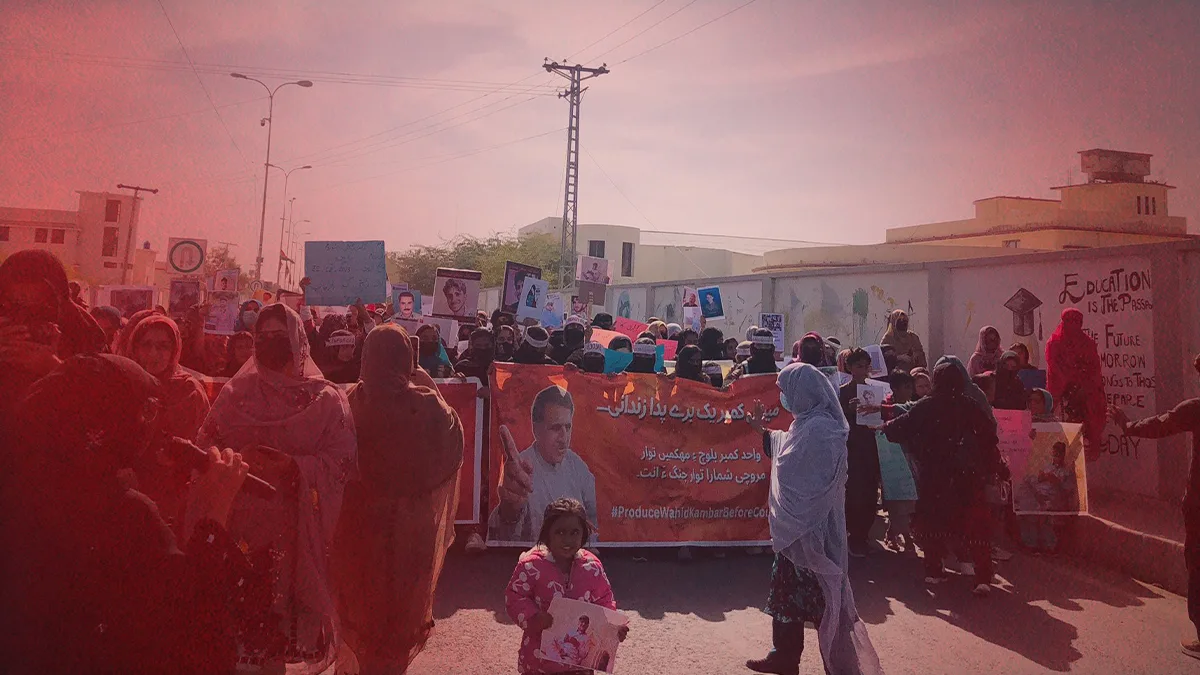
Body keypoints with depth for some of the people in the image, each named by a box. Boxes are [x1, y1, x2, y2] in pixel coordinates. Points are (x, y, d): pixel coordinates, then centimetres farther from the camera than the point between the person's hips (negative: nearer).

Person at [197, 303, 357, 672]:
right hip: (244, 521, 2)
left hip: (298, 526, -2)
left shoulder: (326, 399, -1)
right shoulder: (236, 393, 8)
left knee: (294, 588, 2)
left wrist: (290, 465, -22)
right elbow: (205, 449, 3)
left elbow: (343, 462, -10)